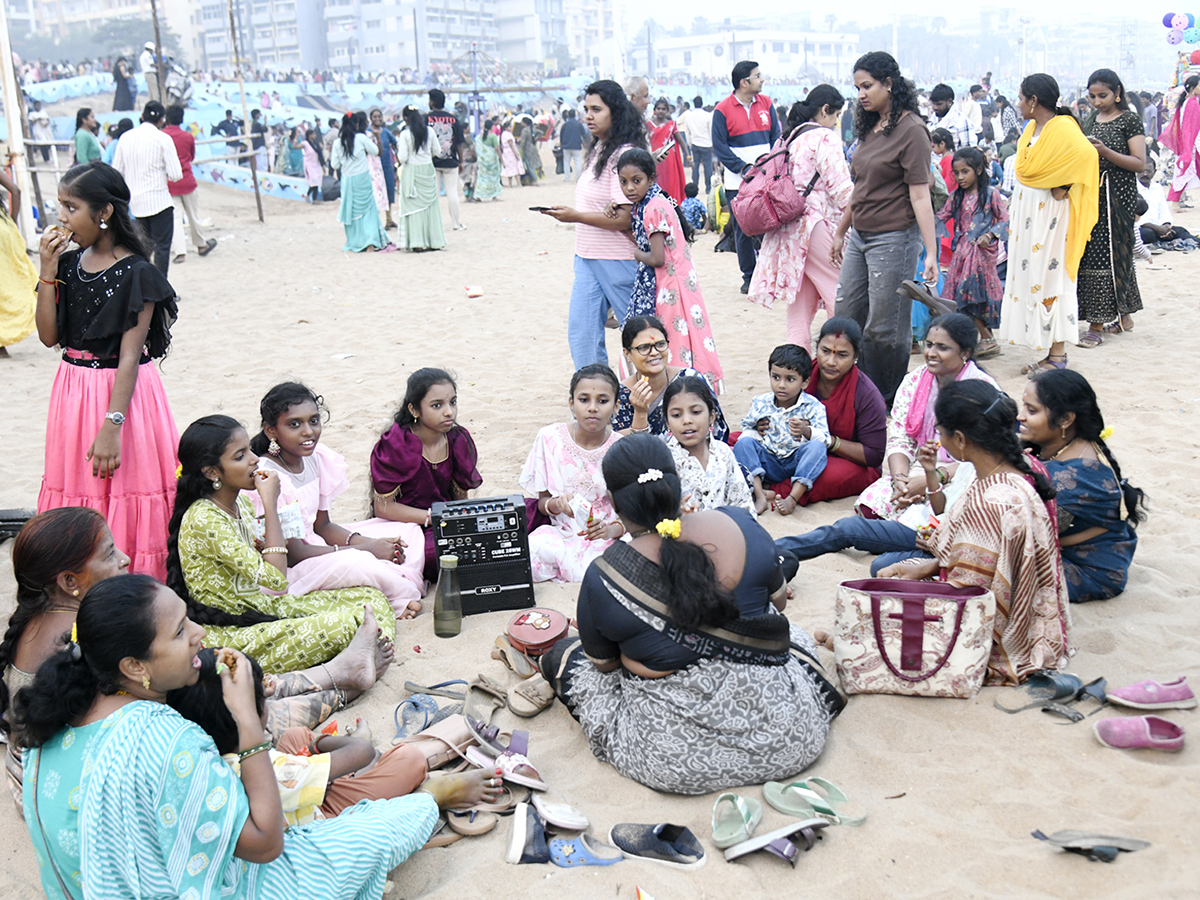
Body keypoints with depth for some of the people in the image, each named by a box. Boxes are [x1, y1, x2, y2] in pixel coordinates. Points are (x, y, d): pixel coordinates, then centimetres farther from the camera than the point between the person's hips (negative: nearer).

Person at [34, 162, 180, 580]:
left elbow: (129, 356, -17)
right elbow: (49, 336, 1)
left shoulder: (136, 274, -13)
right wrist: (48, 272, -7)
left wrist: (112, 426, -22)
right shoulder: (69, 264, 5)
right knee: (77, 493, 14)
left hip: (122, 392, -6)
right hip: (73, 390, 7)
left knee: (123, 494, 1)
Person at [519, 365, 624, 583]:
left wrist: (613, 529, -20)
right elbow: (542, 501, 6)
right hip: (560, 534, 1)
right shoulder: (550, 438, -2)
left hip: (607, 538, -1)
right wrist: (557, 504, -18)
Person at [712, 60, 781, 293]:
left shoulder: (766, 103, 8)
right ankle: (748, 277, 13)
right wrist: (744, 167, -15)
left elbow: (776, 138, 11)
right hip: (738, 183, -3)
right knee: (743, 230, 3)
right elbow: (719, 147, -5)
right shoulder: (722, 110, -3)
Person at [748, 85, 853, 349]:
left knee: (800, 299, 10)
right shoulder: (824, 138, -8)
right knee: (842, 296, -2)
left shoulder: (789, 138, 17)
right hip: (818, 227, -8)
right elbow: (841, 189, -14)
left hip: (789, 228, 9)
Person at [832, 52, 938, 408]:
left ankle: (890, 404, 15)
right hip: (859, 238, 9)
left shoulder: (911, 130, -12)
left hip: (894, 239, -8)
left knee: (884, 328, -1)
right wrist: (840, 232, 27)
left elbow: (920, 195, -16)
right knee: (846, 319, 9)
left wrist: (931, 252, -19)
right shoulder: (871, 128, 12)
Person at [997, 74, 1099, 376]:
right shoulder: (1032, 128, 12)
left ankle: (1058, 356, 2)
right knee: (1029, 278, 9)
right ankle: (1051, 353, 15)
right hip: (1027, 214, 9)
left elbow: (1087, 154, -31)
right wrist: (1015, 212, 7)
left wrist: (1062, 187, -22)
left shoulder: (1063, 129, -16)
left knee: (1050, 279, -5)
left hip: (1051, 216, -9)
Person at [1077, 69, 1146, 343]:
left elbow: (1139, 163, -11)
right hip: (1091, 193, 6)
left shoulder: (1130, 119, -5)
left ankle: (1097, 325, -7)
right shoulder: (1090, 120, 13)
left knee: (1104, 255, -9)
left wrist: (1105, 152, -22)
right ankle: (1123, 317, 20)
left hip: (1118, 195, -6)